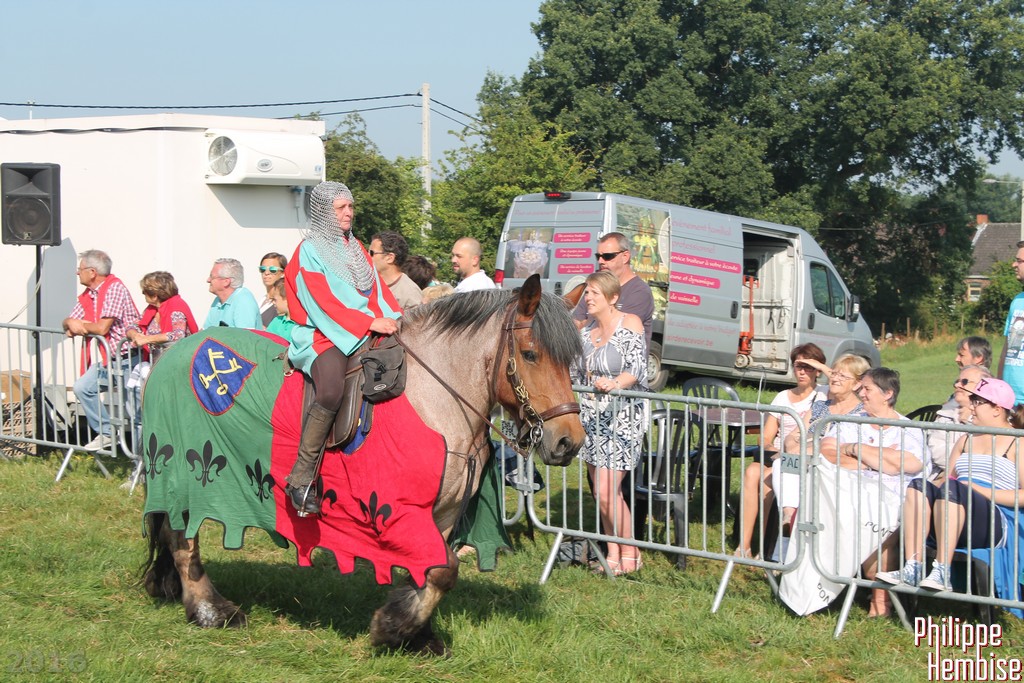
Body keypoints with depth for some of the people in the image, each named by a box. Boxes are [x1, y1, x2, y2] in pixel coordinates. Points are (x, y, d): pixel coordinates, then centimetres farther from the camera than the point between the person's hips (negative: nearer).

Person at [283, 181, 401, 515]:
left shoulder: (355, 248, 21)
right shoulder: (309, 251, -2)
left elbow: (378, 290, 17)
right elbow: (325, 303, -12)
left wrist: (394, 320, -2)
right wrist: (369, 323, -20)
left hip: (367, 332, 8)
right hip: (323, 335, -8)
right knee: (331, 391, -35)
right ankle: (301, 478, -30)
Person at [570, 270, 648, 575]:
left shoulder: (629, 324, -8)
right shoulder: (585, 330, 11)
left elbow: (637, 369, -19)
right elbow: (574, 372, 19)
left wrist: (615, 383, -37)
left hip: (622, 417, -7)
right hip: (591, 417, 7)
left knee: (607, 492, -12)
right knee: (599, 491, 8)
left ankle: (630, 553, 4)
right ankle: (613, 553, 19)